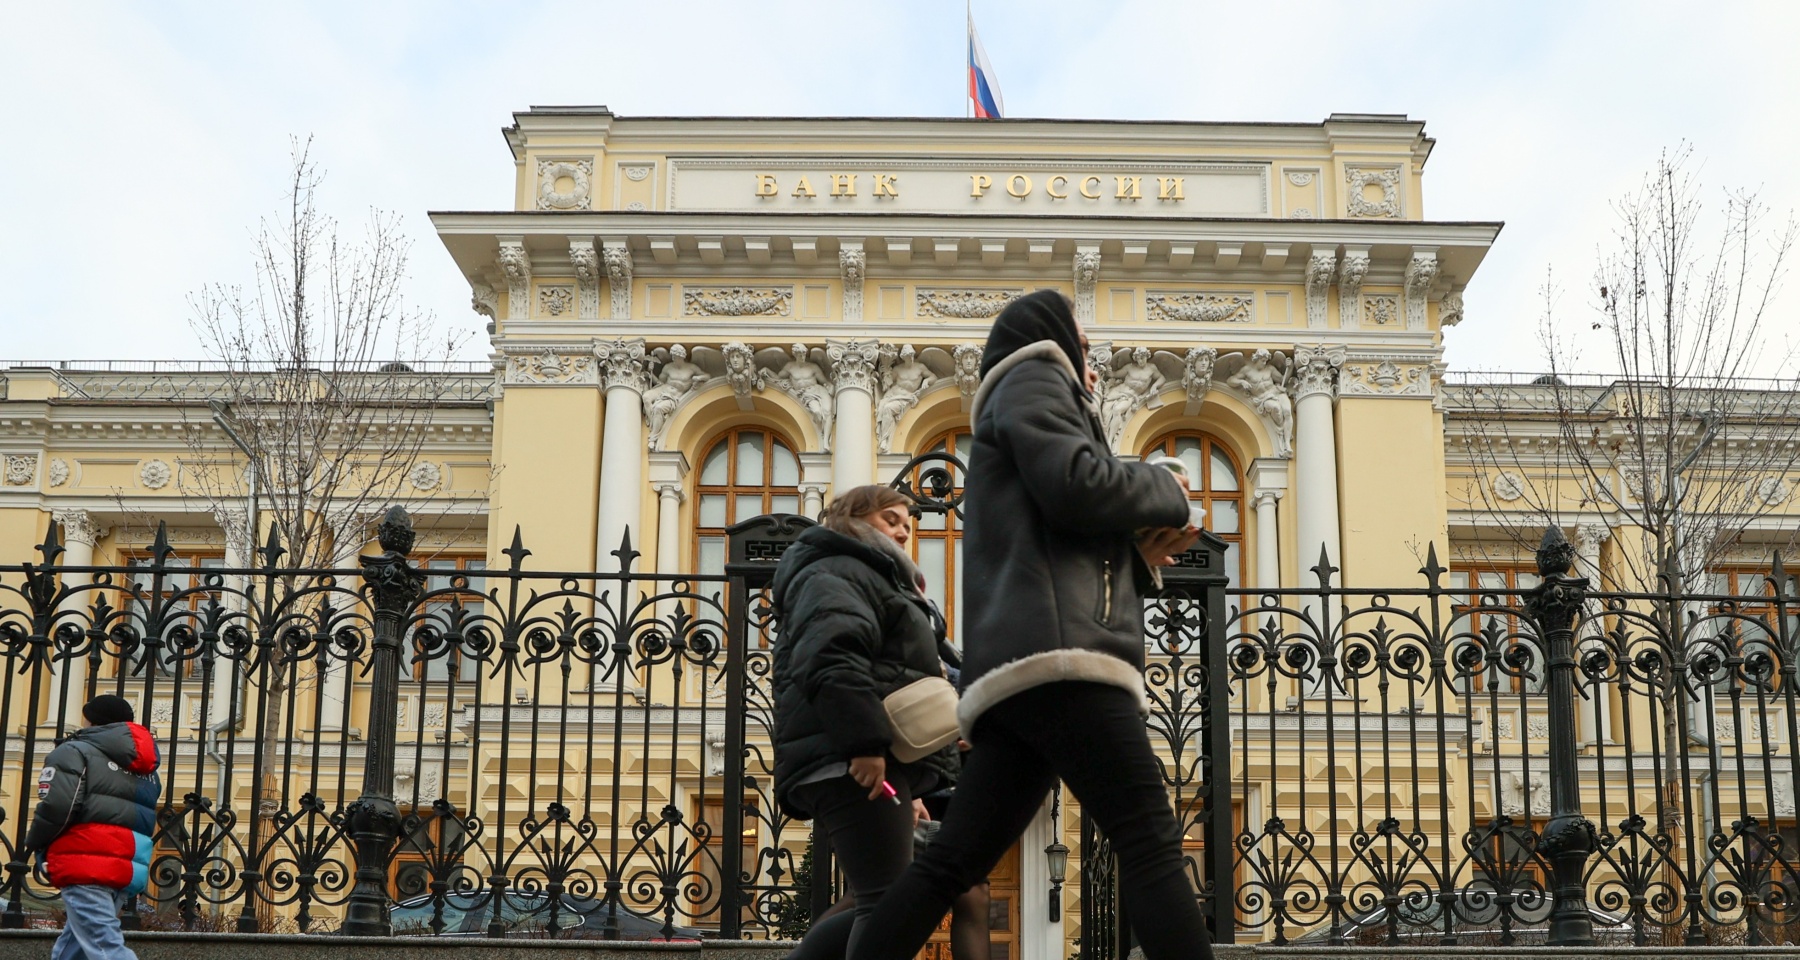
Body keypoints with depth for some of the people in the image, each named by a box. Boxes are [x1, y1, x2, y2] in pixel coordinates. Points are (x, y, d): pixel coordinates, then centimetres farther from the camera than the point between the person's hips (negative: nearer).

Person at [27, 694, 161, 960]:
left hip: (86, 868, -8)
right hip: (128, 871, 8)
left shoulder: (75, 752, 0)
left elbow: (56, 806, -13)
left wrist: (34, 843, 4)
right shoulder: (145, 769, 23)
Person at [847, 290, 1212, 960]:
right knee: (1149, 842, -14)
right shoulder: (1032, 380, 10)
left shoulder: (1025, 404, 37)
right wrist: (1168, 492, 7)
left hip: (1018, 665, 9)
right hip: (1054, 652, -9)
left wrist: (1140, 556, 15)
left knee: (953, 861, 1)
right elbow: (1077, 486, -10)